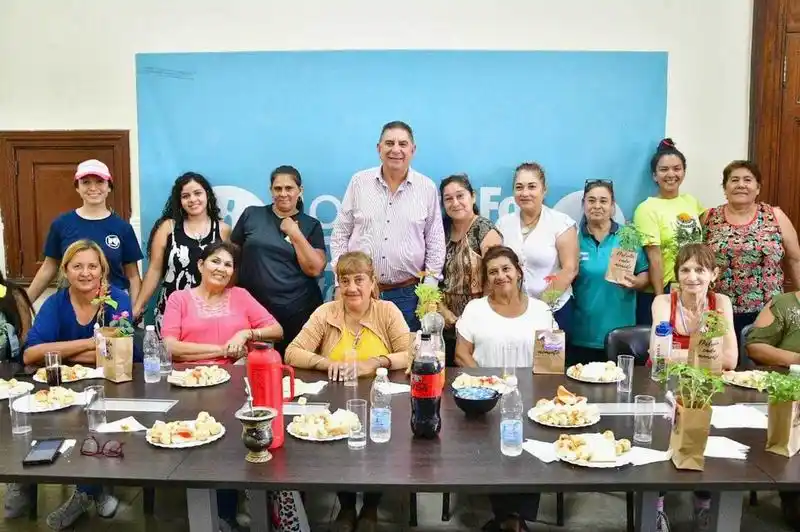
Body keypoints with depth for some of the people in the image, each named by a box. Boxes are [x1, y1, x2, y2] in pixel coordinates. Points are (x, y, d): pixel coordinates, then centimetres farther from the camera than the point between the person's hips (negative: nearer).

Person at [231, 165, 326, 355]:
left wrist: (295, 233, -7)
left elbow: (315, 269, -3)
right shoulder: (251, 215, 7)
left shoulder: (311, 225, 7)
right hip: (254, 311, 1)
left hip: (299, 313, 0)